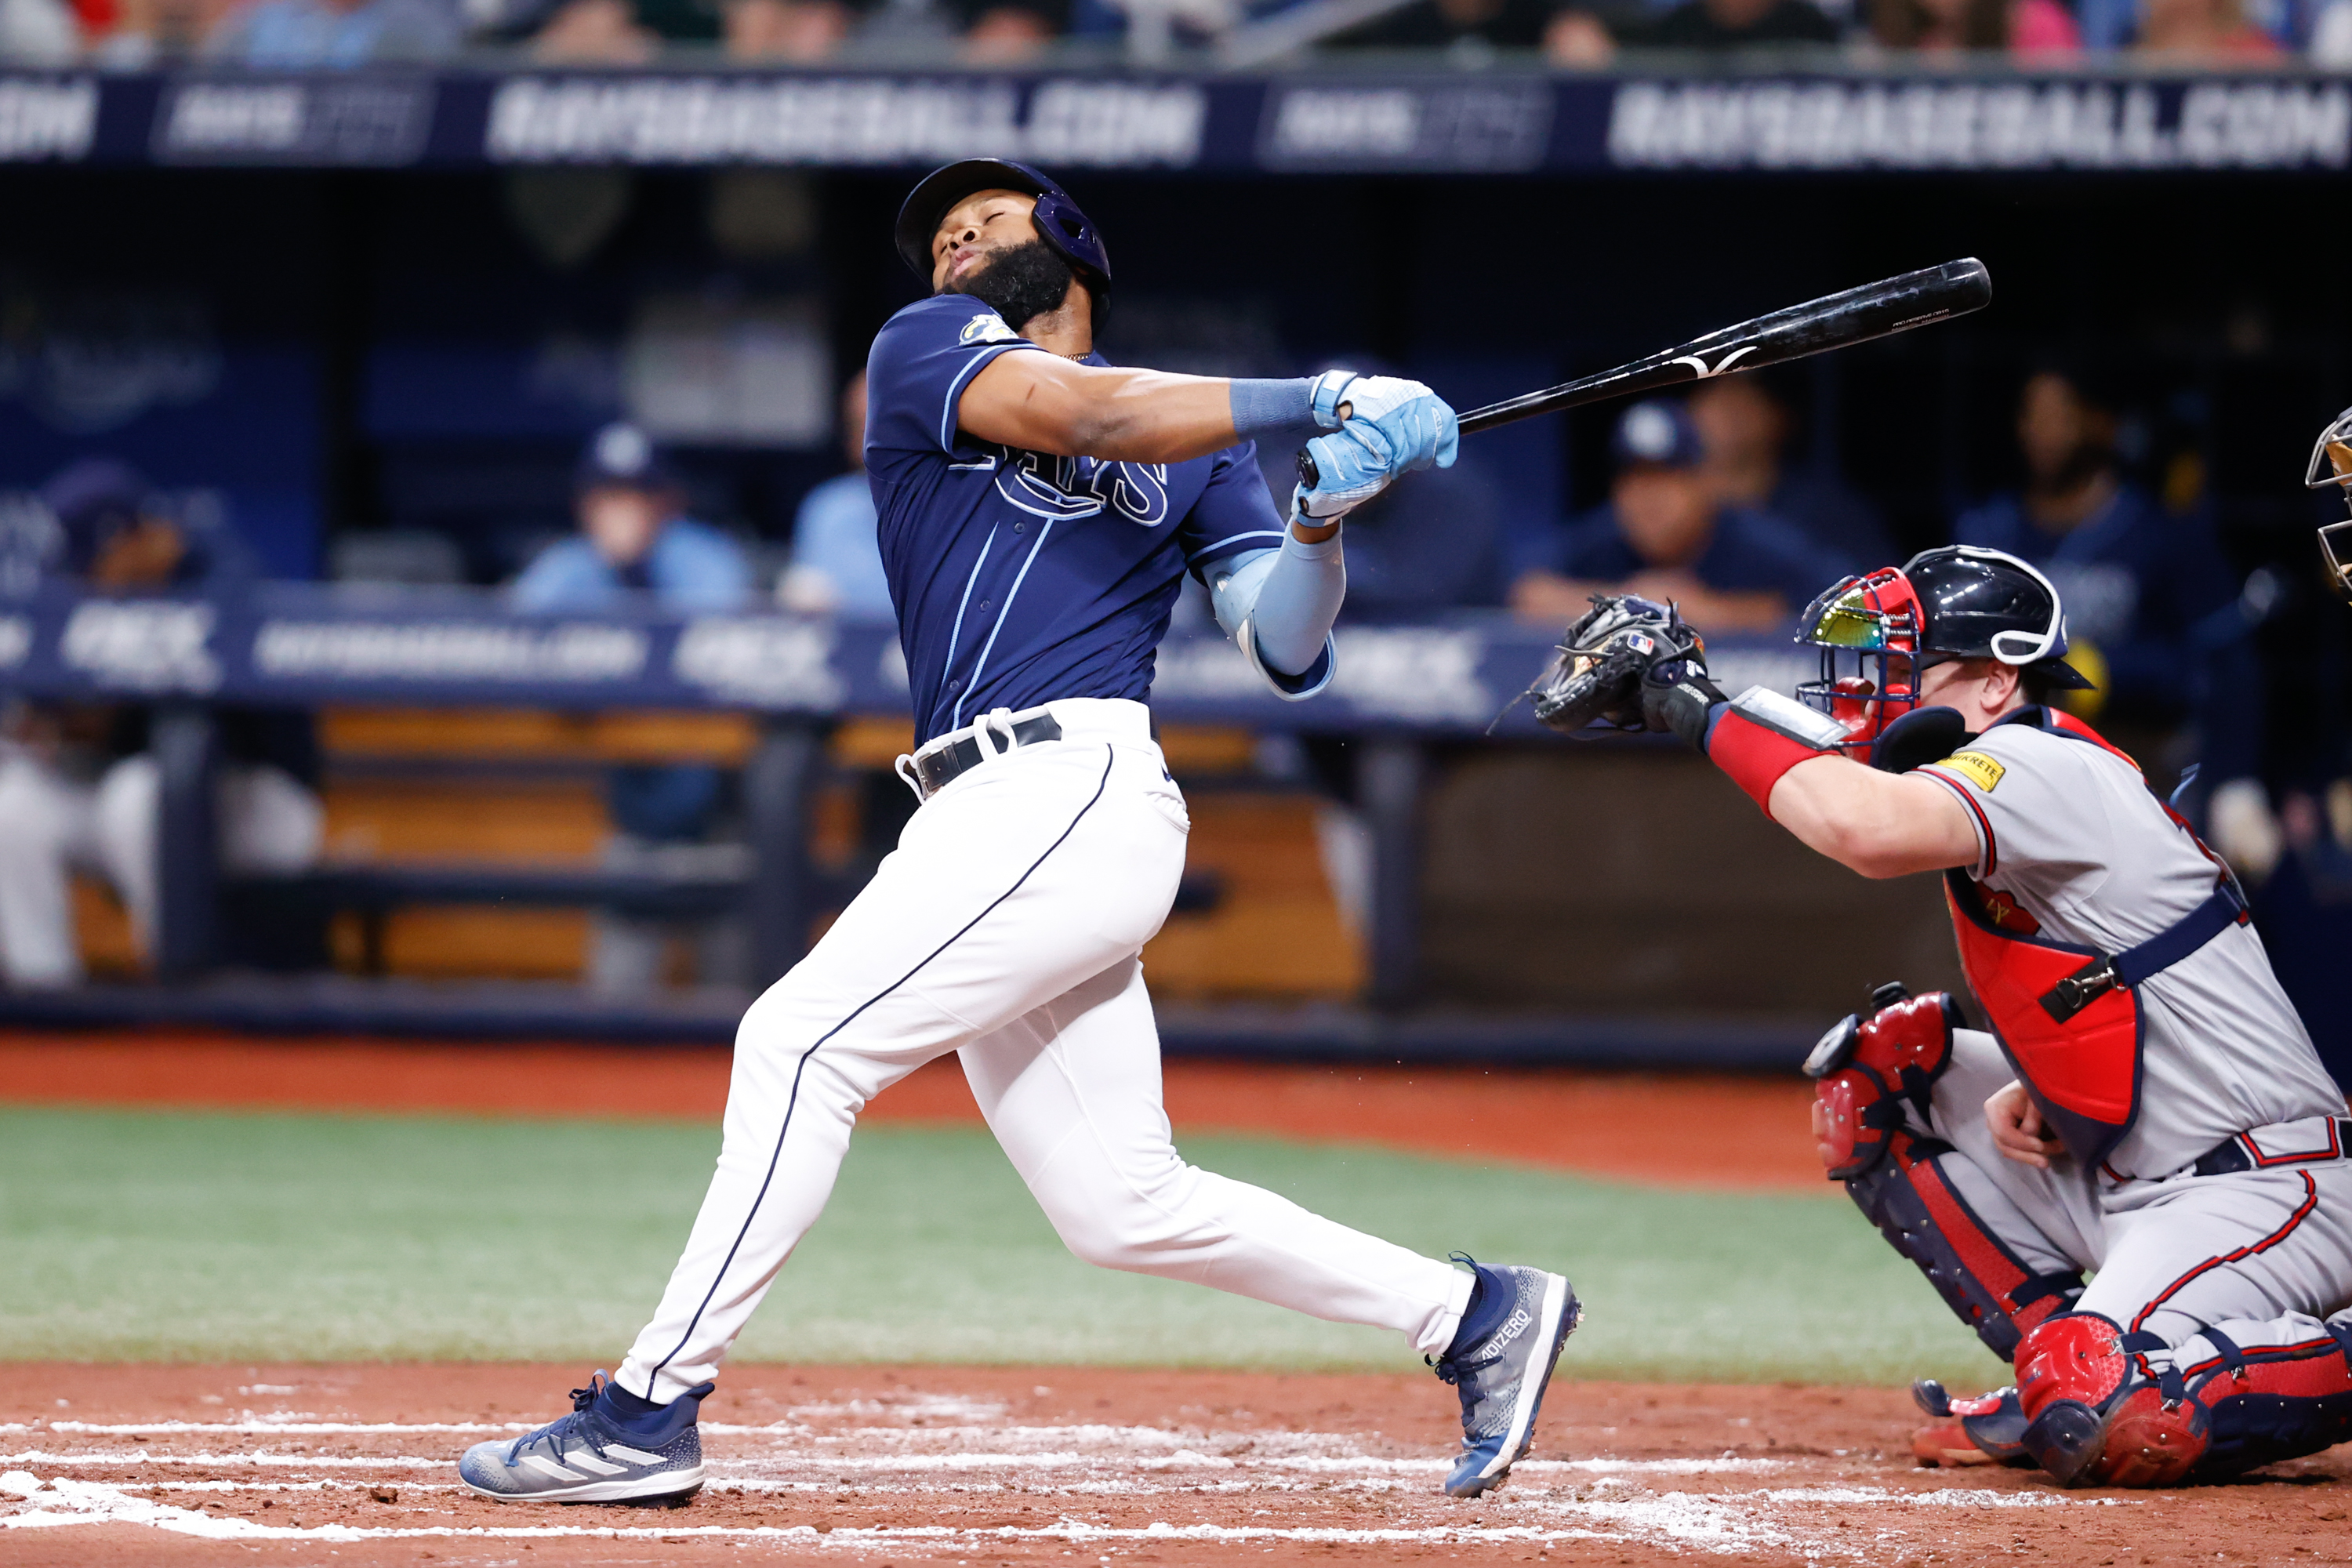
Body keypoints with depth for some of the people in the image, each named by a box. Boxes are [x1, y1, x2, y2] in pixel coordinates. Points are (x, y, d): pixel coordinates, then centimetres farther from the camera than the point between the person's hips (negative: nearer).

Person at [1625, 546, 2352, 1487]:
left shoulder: (2035, 769, -18)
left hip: (2258, 1190, -10)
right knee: (1875, 1074, 10)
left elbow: (1873, 830, -39)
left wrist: (1712, 718, -27)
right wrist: (2030, 1087, 3)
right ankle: (2063, 1370, 9)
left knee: (2101, 1426, -30)